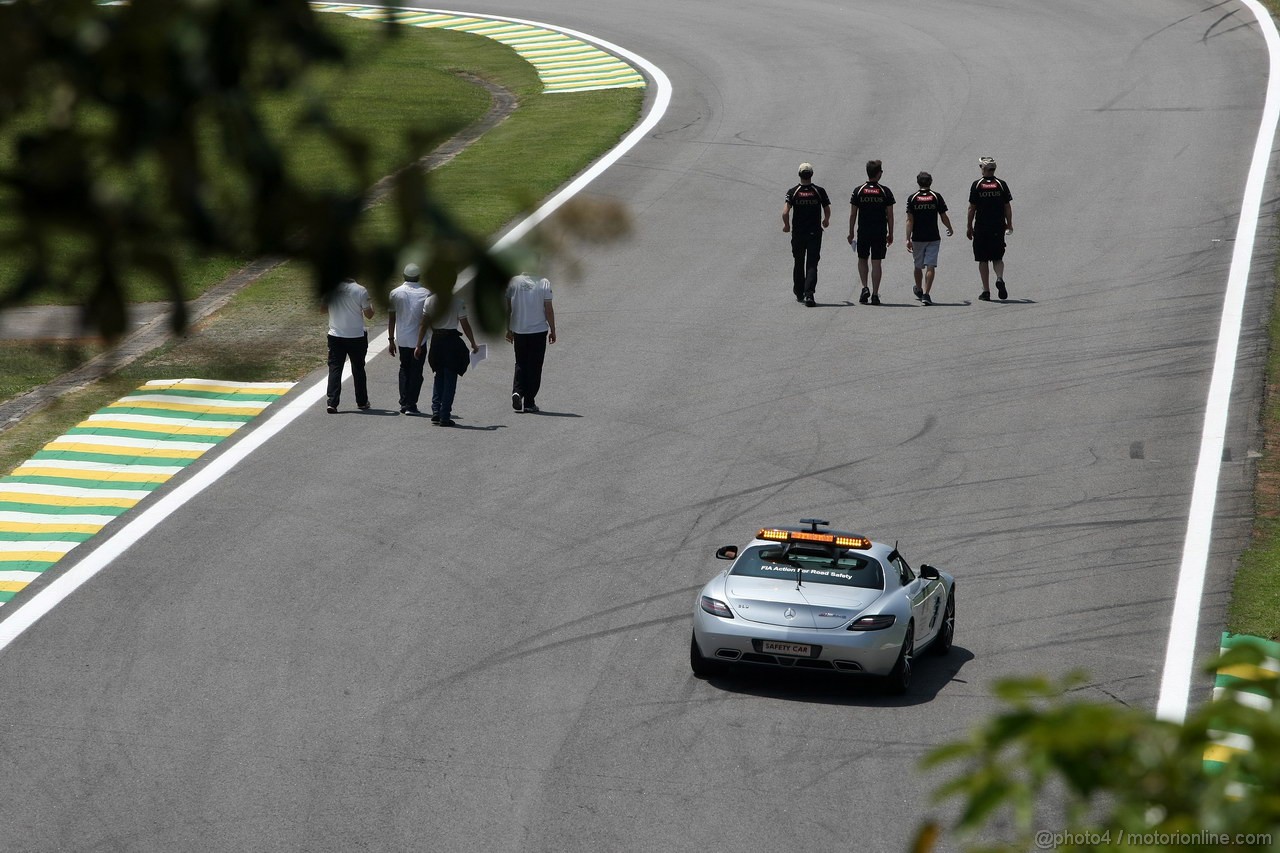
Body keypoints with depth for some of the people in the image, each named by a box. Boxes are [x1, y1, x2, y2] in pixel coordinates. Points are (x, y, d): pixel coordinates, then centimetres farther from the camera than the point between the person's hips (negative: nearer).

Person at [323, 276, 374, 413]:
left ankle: (332, 403, -9)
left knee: (335, 369, 3)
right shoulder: (361, 291, -12)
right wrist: (371, 303, 15)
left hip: (336, 336, 1)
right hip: (357, 336, -1)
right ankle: (362, 402, 23)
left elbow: (322, 308, 6)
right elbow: (369, 314, -5)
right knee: (358, 369, 14)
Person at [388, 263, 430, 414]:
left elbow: (391, 318, 1)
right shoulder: (425, 294, -7)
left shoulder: (395, 293, -2)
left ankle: (404, 404, 14)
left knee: (404, 369, 16)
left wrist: (391, 340, 8)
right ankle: (411, 405, -1)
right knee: (416, 372, 4)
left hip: (402, 339, 2)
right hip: (419, 339, -2)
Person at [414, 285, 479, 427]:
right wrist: (473, 344, 3)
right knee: (450, 380, 4)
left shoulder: (430, 301, -1)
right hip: (451, 341, -4)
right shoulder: (457, 301, -10)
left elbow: (423, 324, 0)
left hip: (436, 341, 4)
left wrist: (419, 345, 5)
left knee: (439, 377, 19)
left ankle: (436, 412, 10)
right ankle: (445, 417, 2)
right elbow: (465, 325, -8)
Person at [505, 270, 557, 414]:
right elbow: (549, 309, -7)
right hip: (539, 330, -2)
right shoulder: (543, 283, -8)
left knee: (520, 364, 16)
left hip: (519, 331, 2)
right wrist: (553, 330, 3)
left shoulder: (513, 282, -2)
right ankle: (529, 402, 6)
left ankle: (517, 391, -6)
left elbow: (507, 309, 3)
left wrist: (509, 330, 13)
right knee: (534, 366, 6)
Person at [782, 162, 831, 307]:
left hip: (798, 233, 1)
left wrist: (786, 225, 5)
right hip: (815, 232, -1)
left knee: (798, 263, 16)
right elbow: (827, 211, 4)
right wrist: (826, 220, 26)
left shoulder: (793, 192, -5)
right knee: (812, 264, -3)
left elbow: (785, 212, -15)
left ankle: (799, 293, 25)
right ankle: (809, 293, -19)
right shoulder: (819, 191, -4)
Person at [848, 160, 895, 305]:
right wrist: (890, 234, 7)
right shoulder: (885, 192, -3)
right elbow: (890, 215, -1)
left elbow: (853, 214, -1)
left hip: (863, 232, 0)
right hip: (880, 233, 0)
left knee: (862, 260, 17)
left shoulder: (858, 191, -2)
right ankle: (875, 294, 2)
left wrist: (851, 233, 7)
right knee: (876, 263, 4)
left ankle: (865, 288, 2)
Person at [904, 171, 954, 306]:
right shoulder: (936, 197, -4)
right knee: (930, 266, -4)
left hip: (917, 238, 1)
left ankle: (919, 290, 38)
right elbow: (944, 217, 1)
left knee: (918, 266, 19)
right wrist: (950, 229, 20)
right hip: (933, 238, -1)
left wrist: (908, 239, -8)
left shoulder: (912, 198, -3)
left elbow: (909, 220, -8)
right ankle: (926, 294, -15)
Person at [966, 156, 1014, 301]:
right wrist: (1009, 224, 13)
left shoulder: (977, 185, -4)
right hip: (998, 227, 2)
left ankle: (986, 291, 3)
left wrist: (969, 226, 5)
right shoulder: (1001, 184, 0)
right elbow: (1007, 207, 2)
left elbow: (972, 208, -3)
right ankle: (1000, 278, -16)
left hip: (981, 228, -2)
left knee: (983, 260, 5)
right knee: (997, 258, 12)